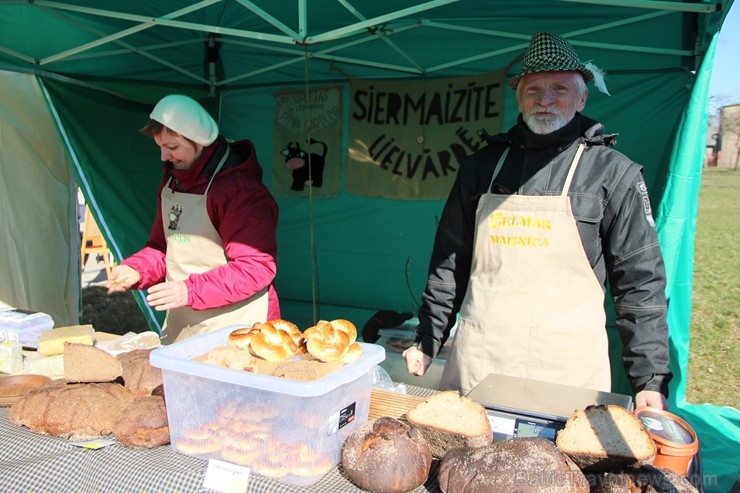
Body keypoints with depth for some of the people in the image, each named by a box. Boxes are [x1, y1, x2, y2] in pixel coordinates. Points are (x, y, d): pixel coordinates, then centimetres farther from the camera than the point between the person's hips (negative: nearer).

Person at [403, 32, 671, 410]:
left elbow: (641, 283, 0)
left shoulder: (613, 172, 1)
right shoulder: (482, 165, 8)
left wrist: (651, 379, -4)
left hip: (568, 367, -2)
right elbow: (450, 262, 11)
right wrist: (426, 343, 10)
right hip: (475, 361, 3)